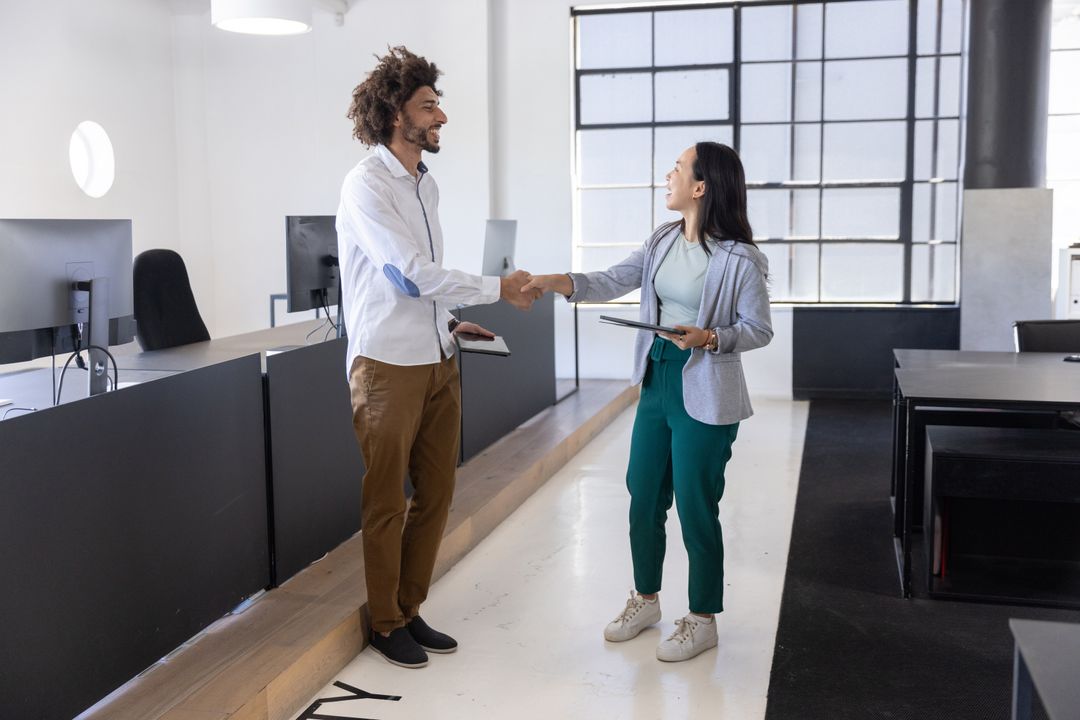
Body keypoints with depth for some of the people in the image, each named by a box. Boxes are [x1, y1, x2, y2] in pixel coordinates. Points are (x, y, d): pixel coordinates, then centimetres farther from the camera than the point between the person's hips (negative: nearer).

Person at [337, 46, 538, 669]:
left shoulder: (426, 184, 13)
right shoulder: (367, 186, -13)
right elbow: (414, 275, -19)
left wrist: (450, 322, 10)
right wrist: (497, 288, -12)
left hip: (436, 362, 8)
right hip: (388, 367, -8)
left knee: (436, 495, 12)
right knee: (387, 504, 5)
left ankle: (411, 609, 28)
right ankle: (386, 623, 21)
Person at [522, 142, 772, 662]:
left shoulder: (738, 259, -14)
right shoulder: (663, 241, 5)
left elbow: (759, 329, -9)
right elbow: (615, 282, 0)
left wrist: (710, 338, -25)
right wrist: (560, 283, -14)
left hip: (704, 394, -7)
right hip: (656, 381, 7)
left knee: (695, 507, 2)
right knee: (643, 495, 14)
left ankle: (702, 619, 21)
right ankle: (645, 598, 34)